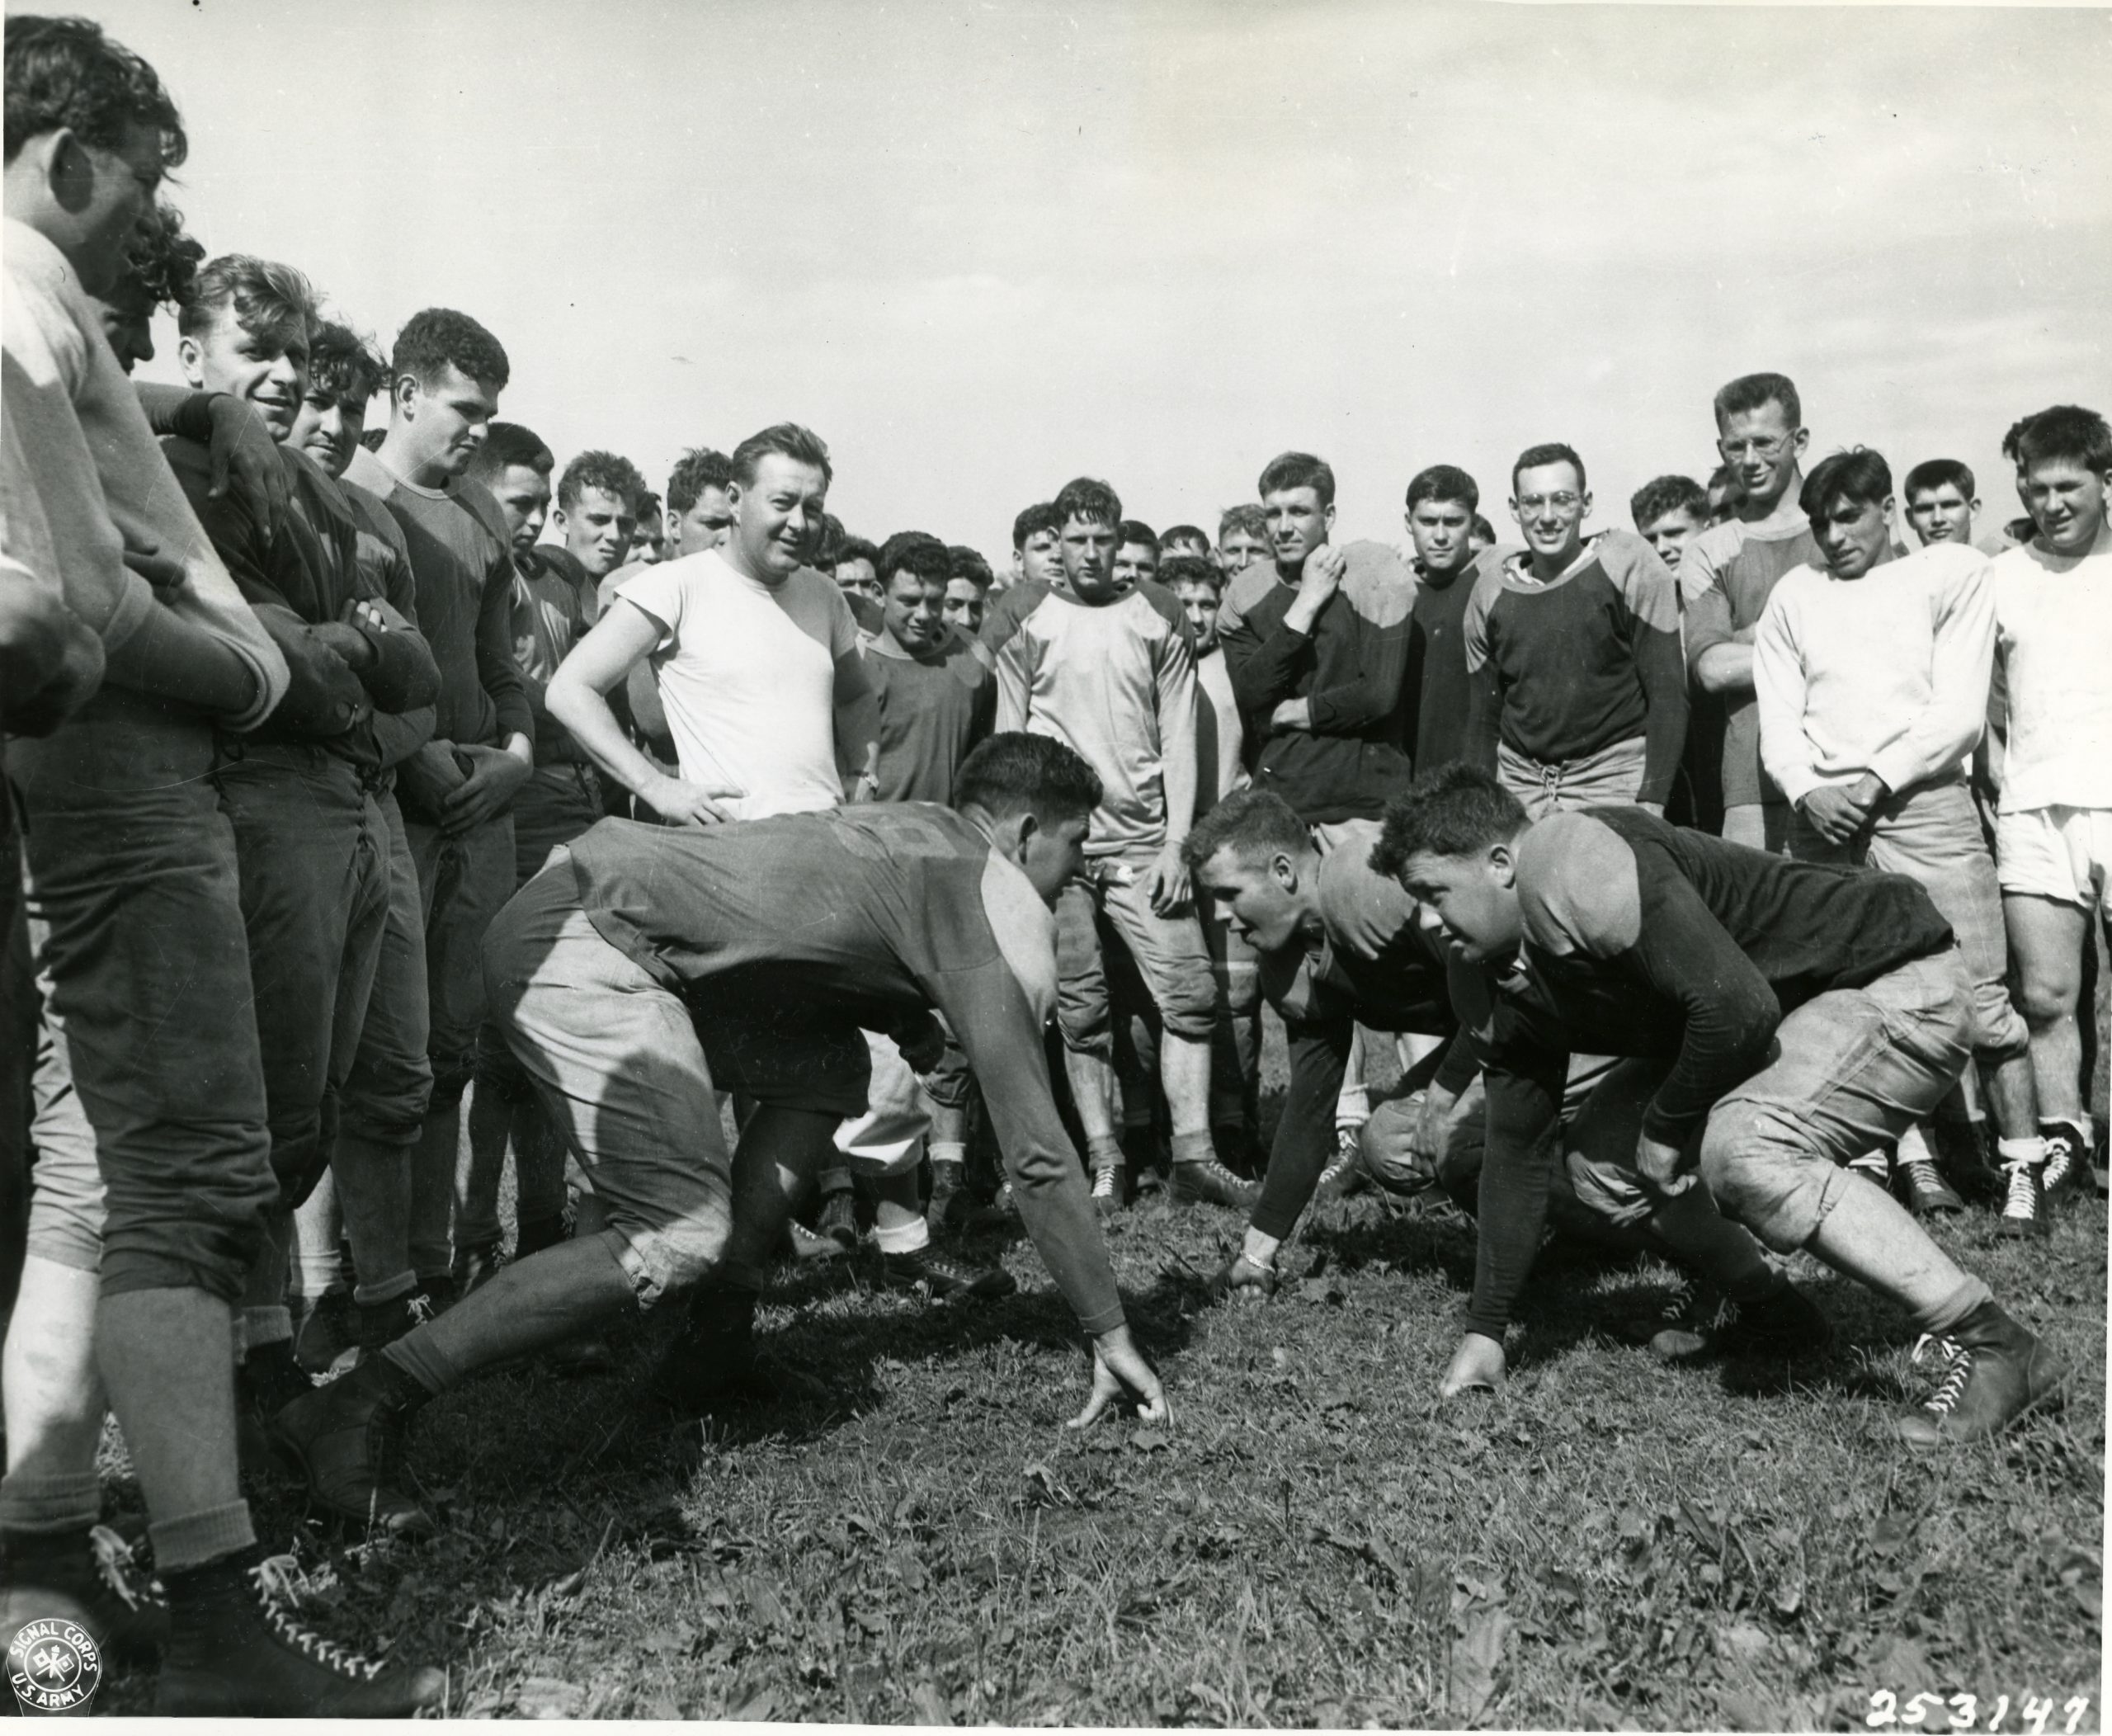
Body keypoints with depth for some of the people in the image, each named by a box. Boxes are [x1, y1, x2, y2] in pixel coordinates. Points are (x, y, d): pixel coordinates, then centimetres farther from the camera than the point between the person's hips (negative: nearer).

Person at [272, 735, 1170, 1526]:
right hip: (583, 946, -10)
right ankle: (364, 1403, -9)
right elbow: (1037, 1156, -7)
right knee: (681, 1238, -14)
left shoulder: (918, 834, 19)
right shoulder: (1003, 913, -6)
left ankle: (714, 1346, 17)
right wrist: (1111, 1337, 0)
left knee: (824, 1065, 17)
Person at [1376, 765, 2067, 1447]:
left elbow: (1738, 1006, -31)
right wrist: (1484, 1330, 6)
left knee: (1742, 1148, -30)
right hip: (1814, 1009, 9)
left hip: (1903, 978, -9)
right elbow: (1517, 1153, 7)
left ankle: (1995, 1345, -18)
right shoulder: (1506, 991, 4)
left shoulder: (1575, 865, -25)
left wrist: (1666, 1129, -15)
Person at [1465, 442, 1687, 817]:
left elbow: (1668, 695, -7)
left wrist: (1651, 802, -13)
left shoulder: (1628, 564, -5)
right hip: (1519, 785, 3)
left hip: (1614, 778, -3)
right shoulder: (1491, 591, 7)